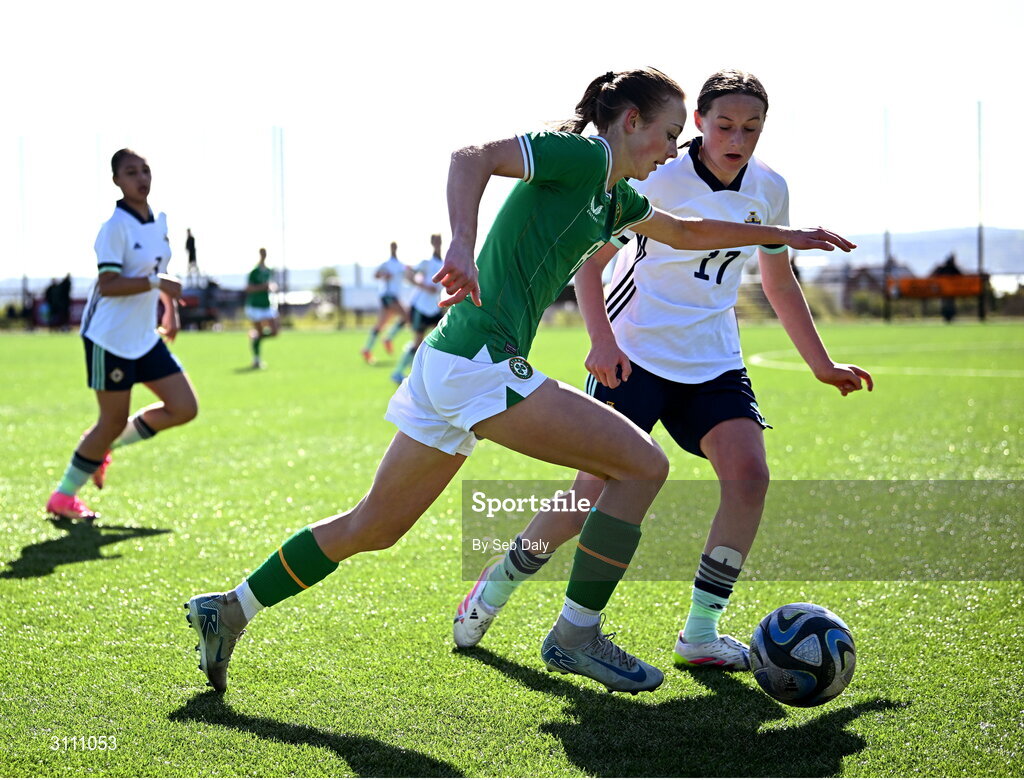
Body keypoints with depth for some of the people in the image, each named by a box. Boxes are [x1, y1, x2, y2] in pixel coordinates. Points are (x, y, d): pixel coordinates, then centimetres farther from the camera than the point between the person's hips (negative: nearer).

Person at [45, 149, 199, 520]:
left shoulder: (160, 221, 8)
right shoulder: (115, 226, -16)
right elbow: (107, 284, -23)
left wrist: (170, 309, 13)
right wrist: (156, 282, -29)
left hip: (146, 337, 8)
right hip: (110, 338, -8)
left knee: (184, 409, 3)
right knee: (115, 420, -2)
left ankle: (102, 447, 20)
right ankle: (62, 498, 16)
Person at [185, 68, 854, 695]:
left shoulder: (615, 195, 21)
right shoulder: (583, 154, -7)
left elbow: (685, 232, 37)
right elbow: (473, 158, -20)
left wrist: (785, 236, 39)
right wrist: (463, 247, -35)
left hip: (450, 364, 10)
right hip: (480, 362, -10)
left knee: (372, 528, 17)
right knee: (643, 463, -7)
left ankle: (228, 609, 26)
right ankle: (576, 636, 0)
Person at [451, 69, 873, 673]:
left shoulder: (769, 189, 3)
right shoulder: (660, 176, -13)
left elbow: (780, 283, 18)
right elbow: (589, 260, -9)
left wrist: (823, 365, 18)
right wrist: (602, 340, -23)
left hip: (714, 362, 5)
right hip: (634, 355, -5)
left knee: (750, 474, -15)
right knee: (596, 491, -8)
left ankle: (701, 633, -4)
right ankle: (499, 582, 18)